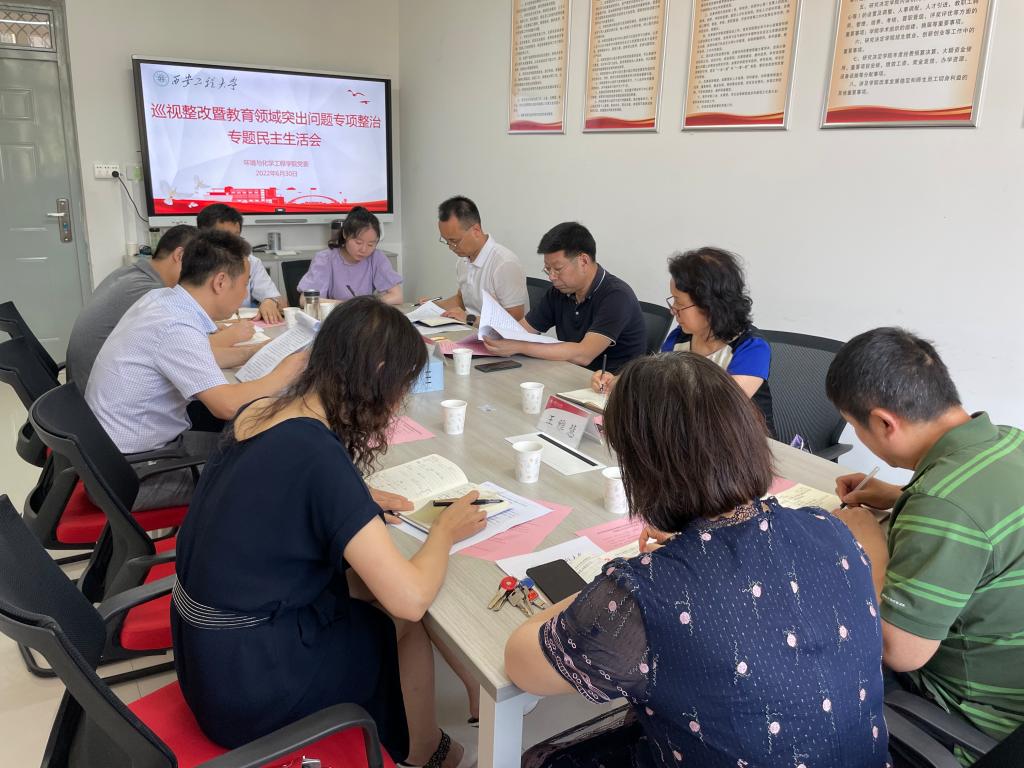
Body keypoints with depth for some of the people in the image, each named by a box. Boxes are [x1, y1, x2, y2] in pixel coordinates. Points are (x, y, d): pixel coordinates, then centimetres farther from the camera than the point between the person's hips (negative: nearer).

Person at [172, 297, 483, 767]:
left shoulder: (259, 413, -3)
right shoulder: (319, 455, -28)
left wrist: (357, 502, 6)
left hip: (204, 648, 7)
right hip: (246, 681, -7)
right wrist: (446, 528, -9)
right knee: (404, 620, 9)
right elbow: (411, 598, -28)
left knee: (365, 585, 14)